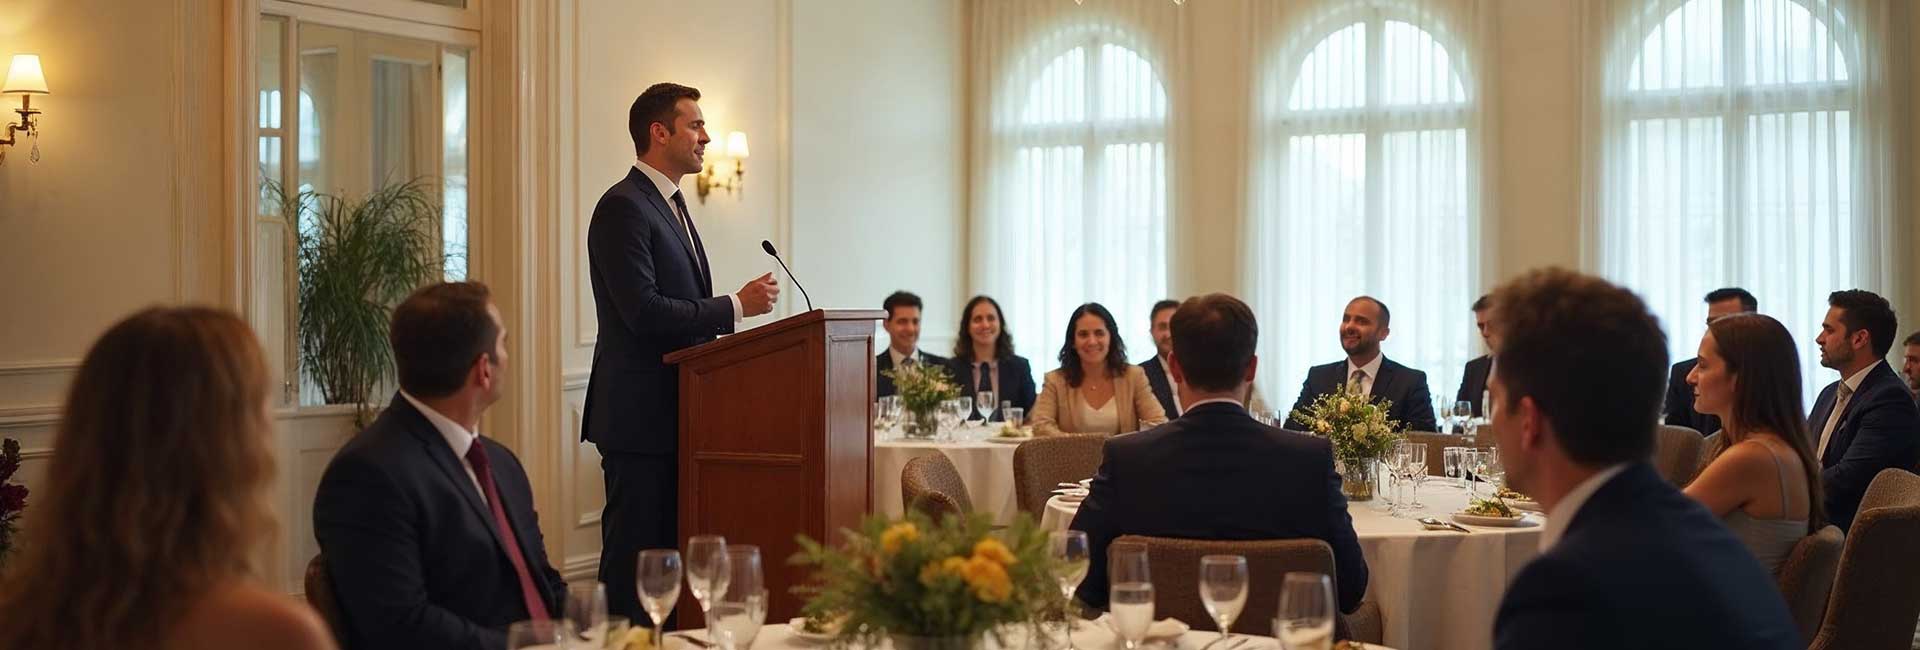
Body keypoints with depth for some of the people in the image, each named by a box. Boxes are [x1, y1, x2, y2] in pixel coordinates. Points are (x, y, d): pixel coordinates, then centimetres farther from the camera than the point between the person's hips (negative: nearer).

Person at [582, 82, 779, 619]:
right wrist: (736, 306, -16)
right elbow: (643, 311, -21)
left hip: (675, 411, 9)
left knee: (670, 549, 11)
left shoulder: (672, 207, 19)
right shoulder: (623, 208, -12)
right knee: (634, 551, -5)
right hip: (640, 414, -9)